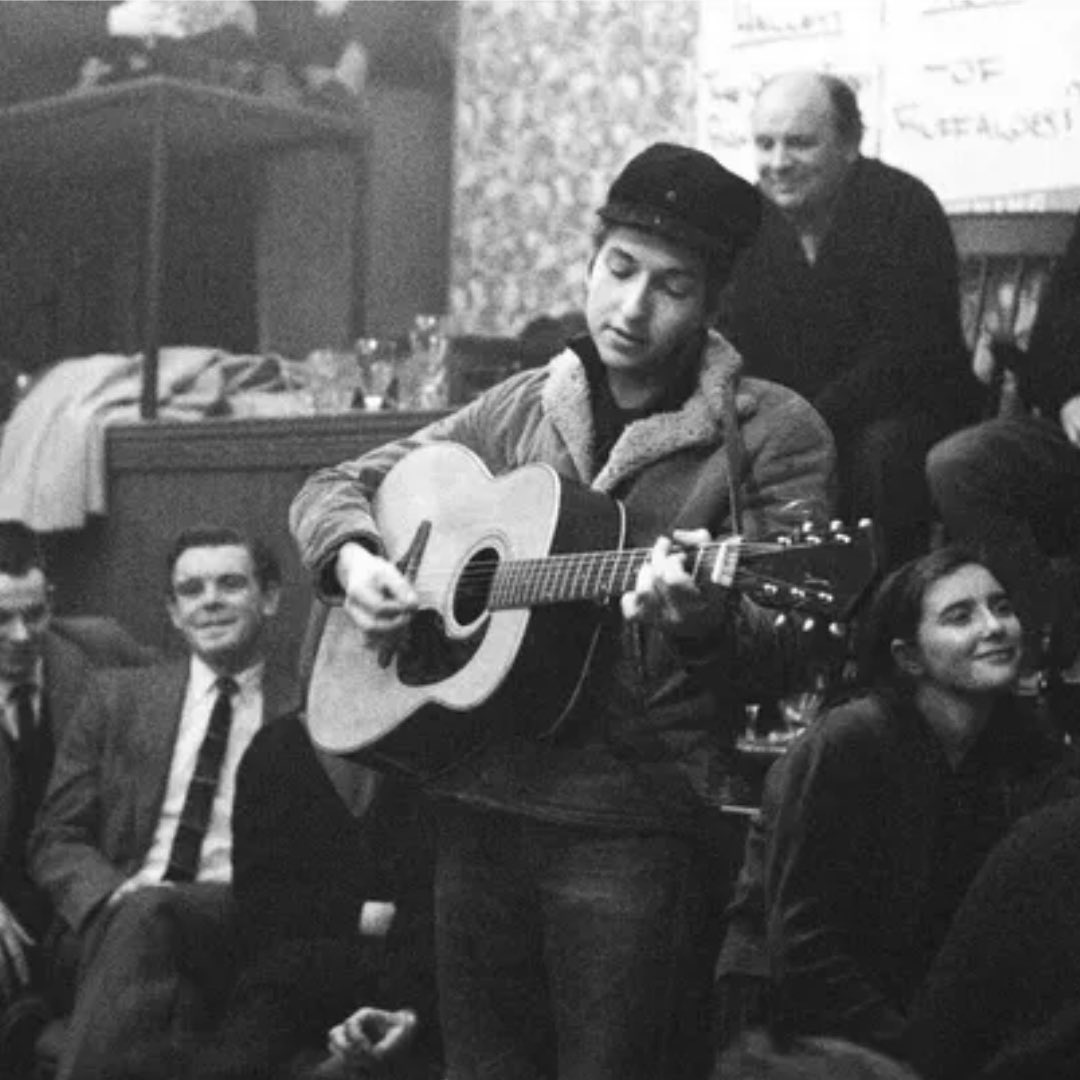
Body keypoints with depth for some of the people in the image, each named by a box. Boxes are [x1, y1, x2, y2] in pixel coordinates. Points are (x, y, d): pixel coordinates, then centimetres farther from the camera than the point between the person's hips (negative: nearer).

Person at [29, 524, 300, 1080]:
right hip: (115, 922, 1)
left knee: (146, 914, -34)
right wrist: (115, 895, -10)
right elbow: (56, 842, 13)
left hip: (245, 931, -1)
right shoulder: (115, 699, 17)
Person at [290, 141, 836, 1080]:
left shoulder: (770, 432, -2)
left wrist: (705, 618, -31)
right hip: (478, 801, 5)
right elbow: (334, 488, 20)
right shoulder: (523, 409, 12)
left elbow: (785, 646, -9)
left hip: (639, 826, -5)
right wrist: (352, 559, -2)